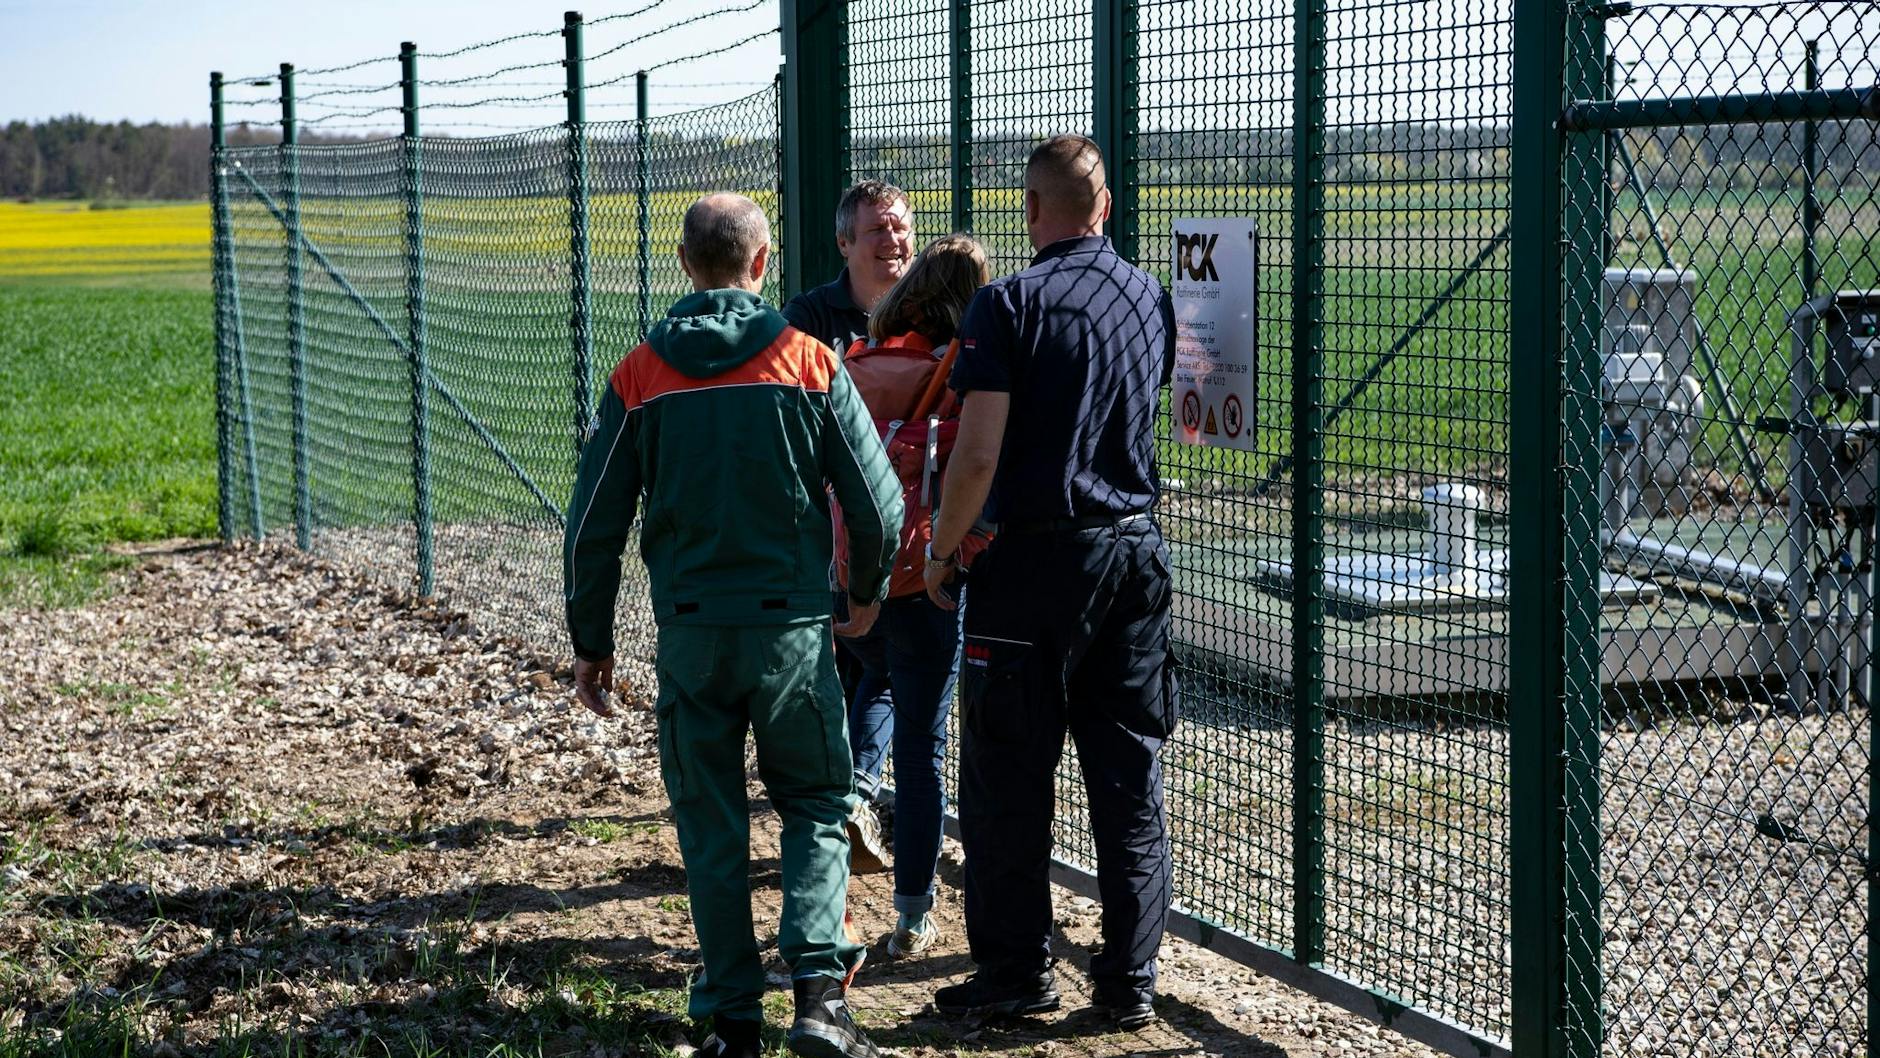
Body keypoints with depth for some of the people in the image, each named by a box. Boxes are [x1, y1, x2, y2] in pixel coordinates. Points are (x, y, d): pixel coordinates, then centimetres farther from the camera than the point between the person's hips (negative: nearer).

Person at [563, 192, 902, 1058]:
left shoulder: (640, 376, -1)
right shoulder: (809, 362, -4)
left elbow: (594, 526, 1)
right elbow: (878, 504, -4)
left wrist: (590, 644, 11)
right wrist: (867, 592, 15)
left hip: (690, 634, 1)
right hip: (793, 627, -1)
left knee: (711, 826, 12)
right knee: (816, 808, 12)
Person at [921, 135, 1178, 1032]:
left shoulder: (1011, 304, -11)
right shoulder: (1152, 299, 7)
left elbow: (979, 453, -16)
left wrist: (940, 552, -4)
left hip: (1035, 556, -5)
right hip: (1134, 553, 5)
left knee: (1009, 776, 5)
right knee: (1130, 775, 9)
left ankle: (1015, 972, 11)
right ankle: (1130, 981, 12)